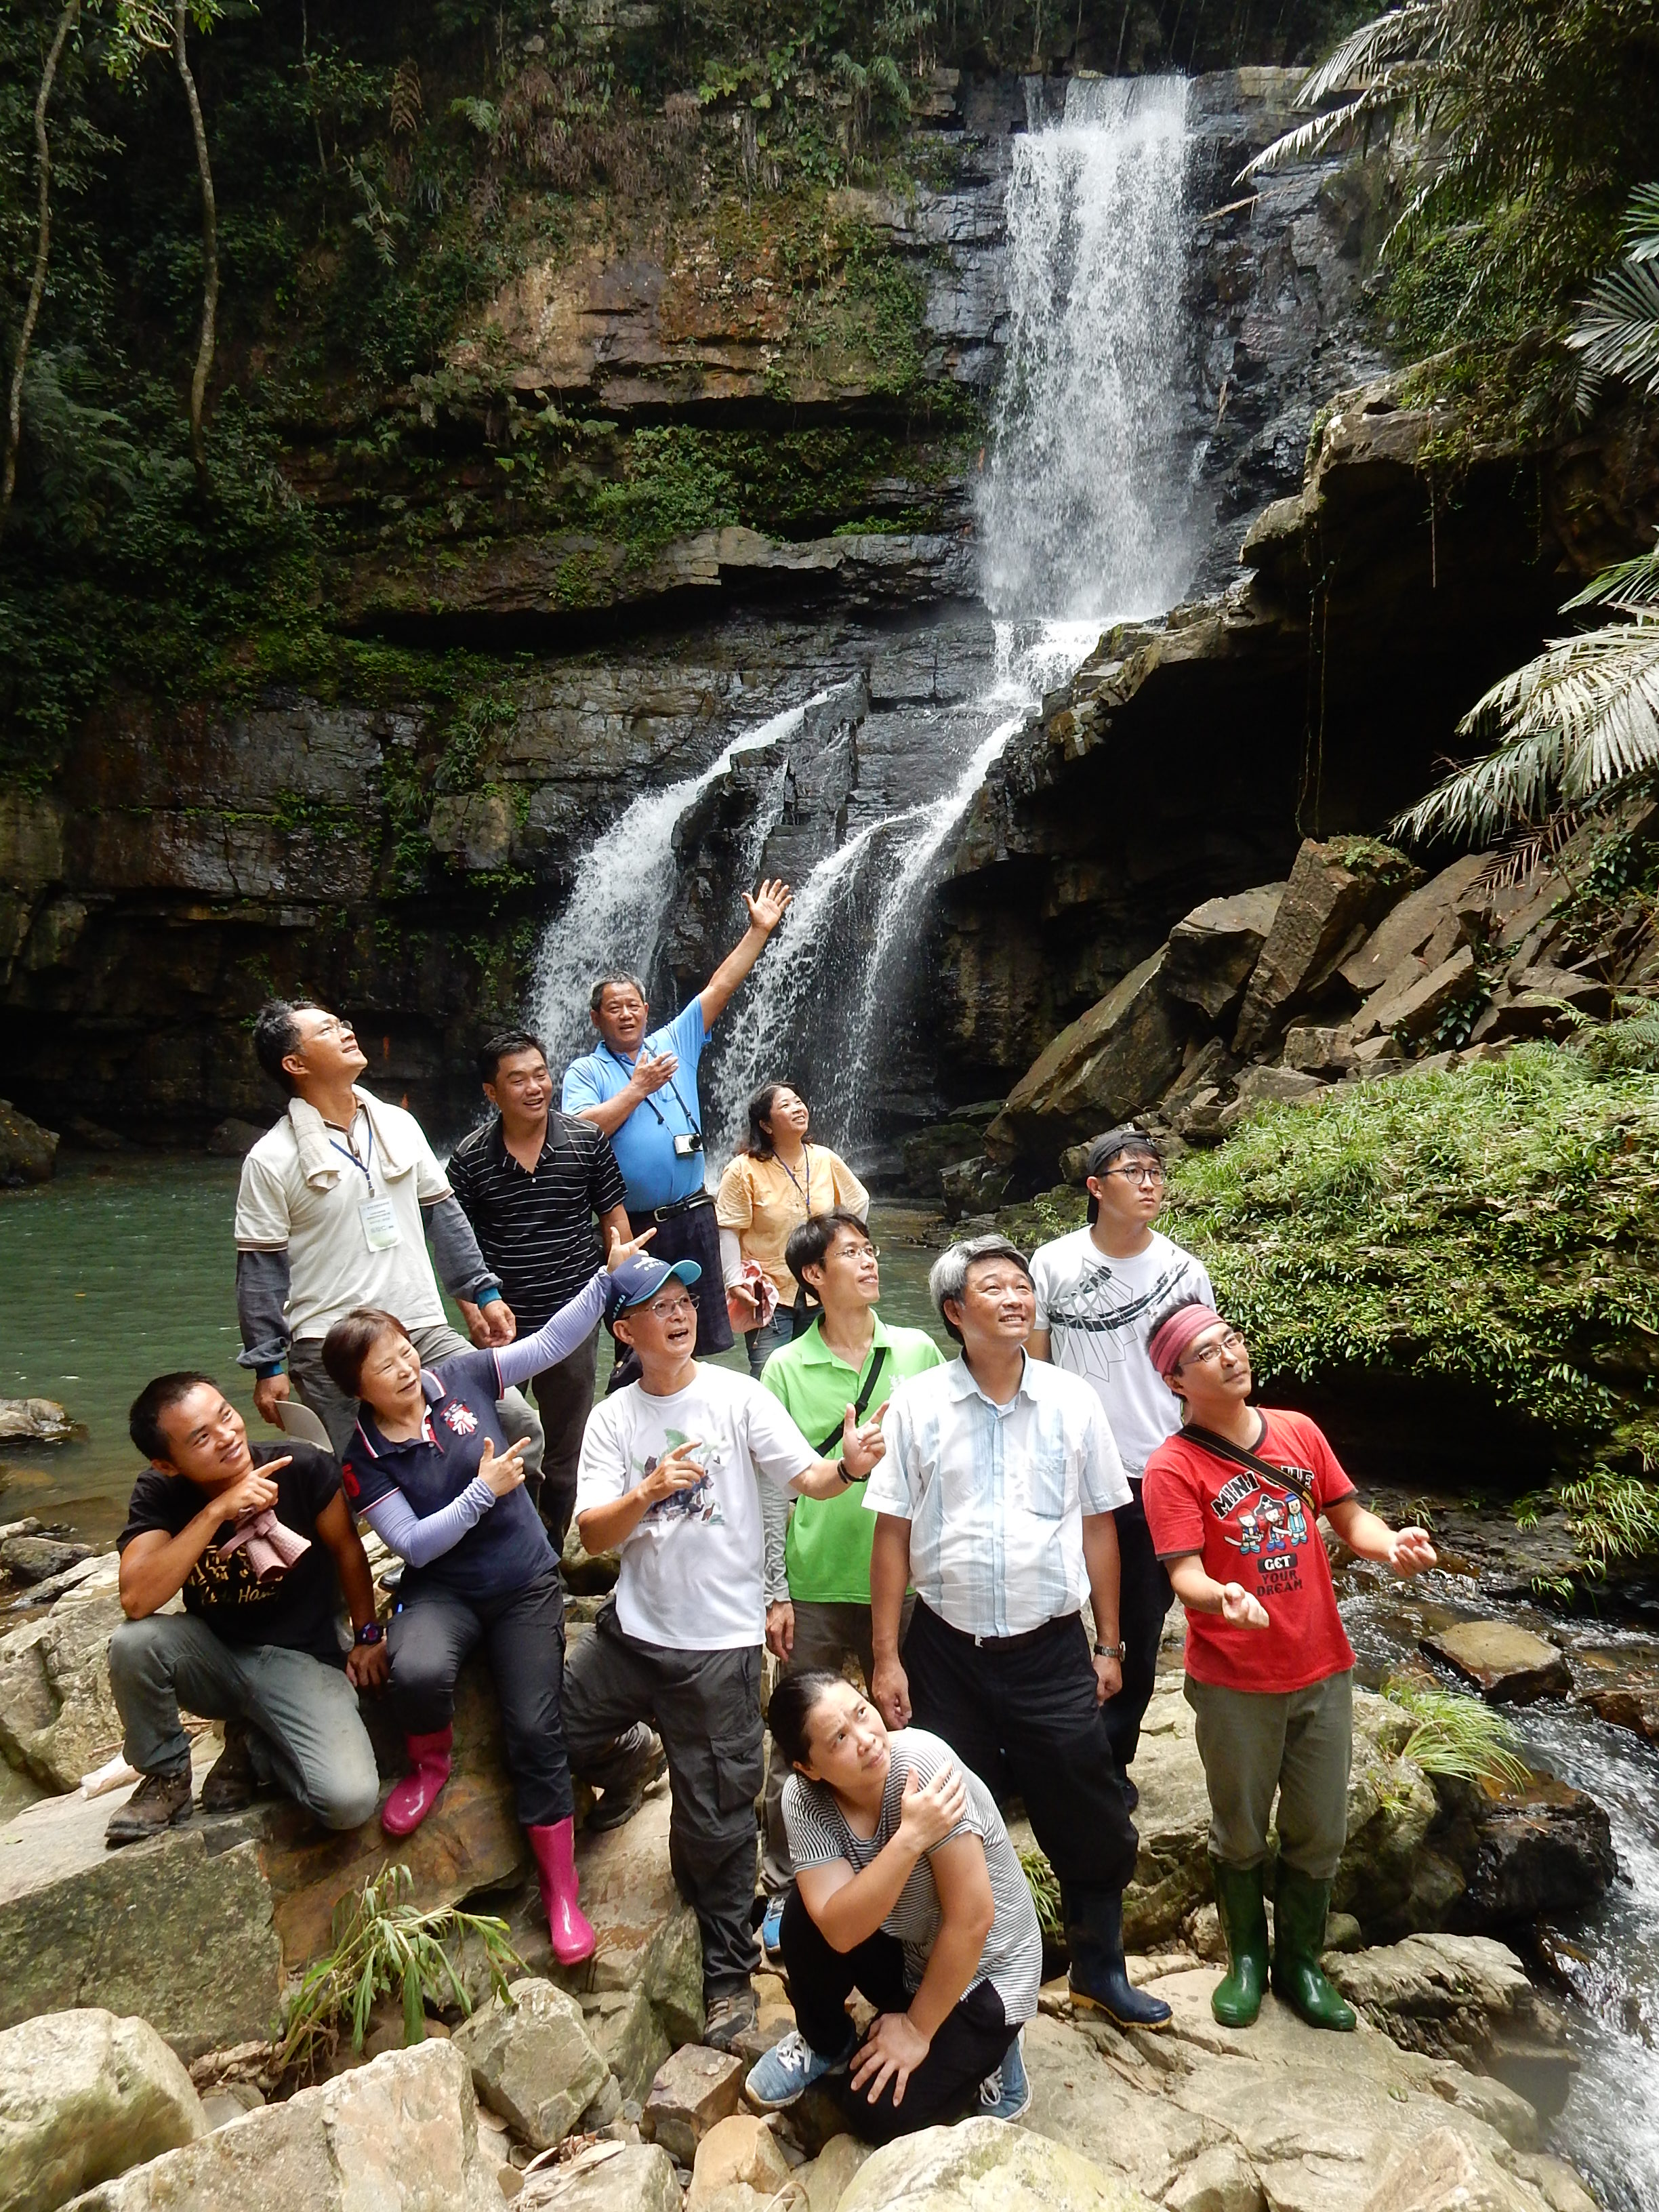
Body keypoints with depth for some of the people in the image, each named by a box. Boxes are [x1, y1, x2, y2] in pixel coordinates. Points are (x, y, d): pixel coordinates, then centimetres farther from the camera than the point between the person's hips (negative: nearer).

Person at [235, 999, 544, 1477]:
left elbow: (443, 1215, 15)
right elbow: (260, 1271, -2)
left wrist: (483, 1292, 12)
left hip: (425, 1332, 4)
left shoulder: (398, 1125, 8)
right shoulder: (271, 1160, -5)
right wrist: (269, 1366, -3)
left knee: (519, 1427, -6)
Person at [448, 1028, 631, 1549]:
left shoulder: (587, 1141, -5)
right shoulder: (470, 1158, -5)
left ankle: (552, 1552, 30)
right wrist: (474, 1311, -9)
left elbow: (614, 1218, 3)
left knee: (567, 1452, 12)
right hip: (502, 1325, 0)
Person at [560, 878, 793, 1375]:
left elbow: (720, 987, 7)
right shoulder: (585, 1072, 2)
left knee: (707, 1341, 9)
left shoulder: (675, 1043, 10)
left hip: (693, 1216, 3)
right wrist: (638, 1088, -10)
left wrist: (760, 930, 3)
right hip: (631, 1226, -3)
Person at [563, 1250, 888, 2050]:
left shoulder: (738, 1396, -7)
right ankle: (619, 1774, 43)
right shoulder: (613, 1419, 0)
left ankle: (729, 1976, 26)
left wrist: (847, 1467, -37)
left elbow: (806, 1476, -15)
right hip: (632, 1629, 3)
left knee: (714, 1823, 5)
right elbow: (594, 1535, -6)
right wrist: (649, 1490, -25)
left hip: (720, 1641, -3)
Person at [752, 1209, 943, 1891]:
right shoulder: (786, 1368, -4)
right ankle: (784, 1889, 24)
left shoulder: (918, 1351, 0)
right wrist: (775, 1595, -3)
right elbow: (771, 1489, -2)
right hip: (816, 1586, -1)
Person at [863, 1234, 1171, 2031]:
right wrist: (886, 1657, -4)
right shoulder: (917, 1404, -6)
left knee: (1090, 1822, 11)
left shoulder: (1073, 1401, -2)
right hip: (947, 1649, -1)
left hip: (1051, 1648, 1)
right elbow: (892, 1534, -3)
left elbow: (1098, 1525, 5)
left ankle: (1099, 1968, 36)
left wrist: (1107, 1644, 7)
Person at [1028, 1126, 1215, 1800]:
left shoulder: (1184, 1272, -2)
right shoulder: (1053, 1264, -5)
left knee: (1139, 1631, 13)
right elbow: (1030, 1367, 1)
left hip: (1155, 1477, 1)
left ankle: (1113, 1756, 33)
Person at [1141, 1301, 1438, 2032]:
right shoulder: (1174, 1467, -14)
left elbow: (1349, 1517, 5)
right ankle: (1247, 1958, 38)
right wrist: (1224, 1596, -41)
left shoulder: (1299, 1432, 1)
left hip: (1322, 1669, 4)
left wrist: (1390, 1544, -16)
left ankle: (1300, 1961, 37)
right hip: (1235, 1682, -4)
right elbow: (1185, 1573, -19)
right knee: (1240, 1833, 14)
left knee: (1318, 1833, 15)